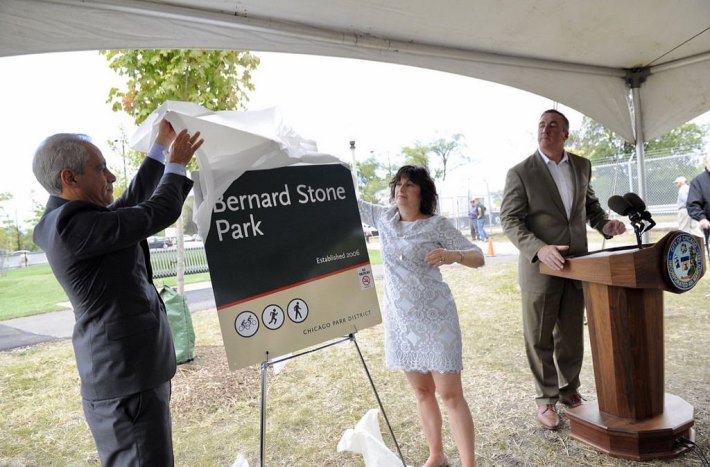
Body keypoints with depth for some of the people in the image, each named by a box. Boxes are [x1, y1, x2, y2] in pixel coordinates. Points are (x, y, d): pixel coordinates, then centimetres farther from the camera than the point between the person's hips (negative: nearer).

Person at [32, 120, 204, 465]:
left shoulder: (67, 219, 10)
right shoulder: (76, 225, -21)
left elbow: (132, 203, 18)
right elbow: (159, 213, -17)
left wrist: (161, 147, 21)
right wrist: (176, 164, 0)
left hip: (127, 371, 10)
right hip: (127, 378, -10)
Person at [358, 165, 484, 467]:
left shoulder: (437, 225, -7)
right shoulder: (383, 219, 6)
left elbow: (478, 257, -7)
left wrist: (453, 255, -28)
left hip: (434, 318, -4)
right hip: (400, 320, 4)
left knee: (451, 394, -4)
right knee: (422, 391, 15)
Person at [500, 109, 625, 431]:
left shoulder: (582, 166, 7)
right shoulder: (520, 173, -8)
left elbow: (589, 201, 20)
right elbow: (510, 220, -12)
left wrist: (603, 223, 0)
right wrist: (539, 249, -26)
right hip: (540, 267, -4)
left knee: (571, 335, 16)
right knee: (540, 339, 7)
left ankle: (568, 388, 37)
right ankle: (546, 398, 24)